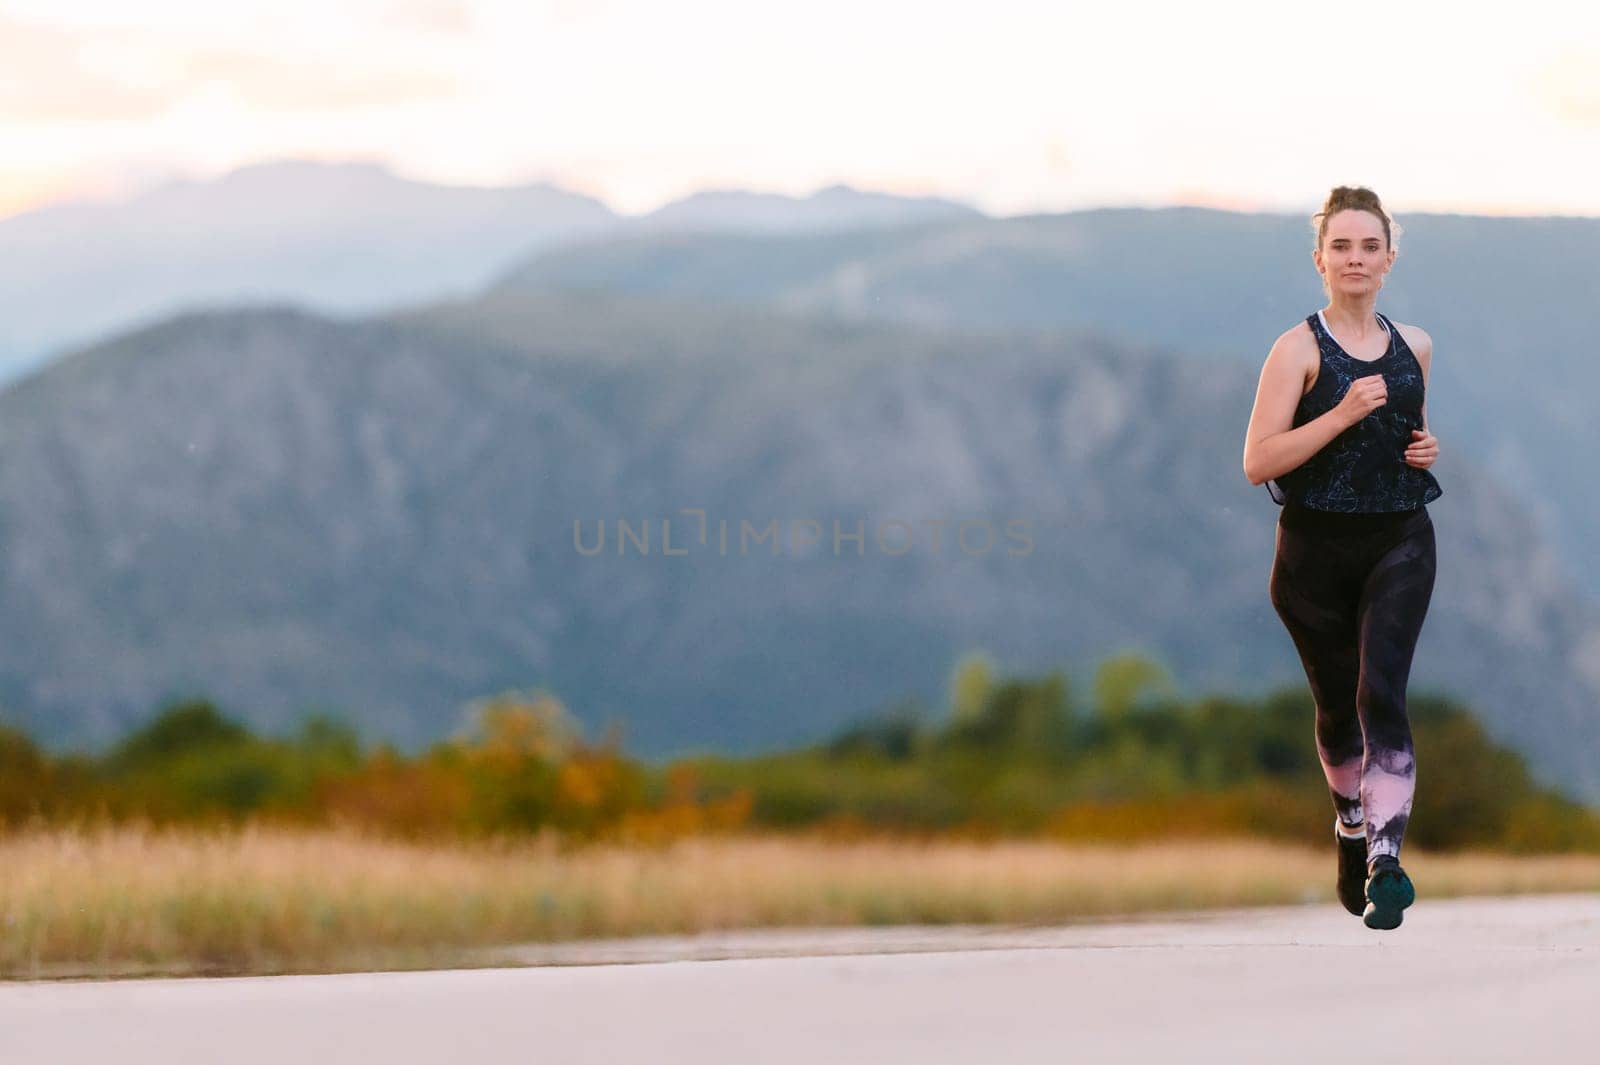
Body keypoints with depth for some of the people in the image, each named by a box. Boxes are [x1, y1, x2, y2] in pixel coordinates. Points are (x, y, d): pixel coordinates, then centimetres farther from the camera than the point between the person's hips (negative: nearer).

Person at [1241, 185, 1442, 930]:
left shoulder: (1414, 346, 8)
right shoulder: (1299, 350, -6)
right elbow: (1258, 462, -14)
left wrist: (1426, 449, 4)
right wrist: (1344, 414, -22)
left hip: (1399, 541, 1)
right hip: (1317, 545, -1)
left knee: (1381, 692, -17)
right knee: (1337, 706, 12)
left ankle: (1385, 861, -26)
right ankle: (1352, 823, 41)